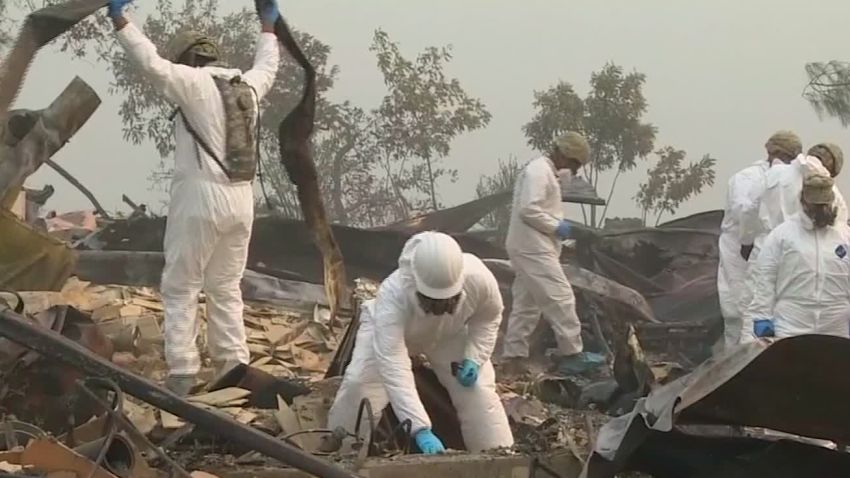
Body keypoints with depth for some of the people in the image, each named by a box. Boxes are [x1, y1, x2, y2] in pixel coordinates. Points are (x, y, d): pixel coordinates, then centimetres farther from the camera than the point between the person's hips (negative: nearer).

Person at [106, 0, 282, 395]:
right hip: (240, 199, 7)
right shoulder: (248, 84, 12)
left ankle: (182, 373, -3)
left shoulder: (195, 83, -8)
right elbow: (267, 67, 34)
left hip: (202, 197, -6)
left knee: (180, 288, 1)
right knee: (226, 286, 15)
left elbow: (152, 64, -22)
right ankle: (234, 367, 13)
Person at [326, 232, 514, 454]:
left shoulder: (479, 279, -39)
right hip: (389, 330, -2)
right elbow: (394, 370, -55)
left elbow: (489, 316, -12)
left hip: (451, 334, 2)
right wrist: (421, 430, -63)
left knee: (477, 389, -10)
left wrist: (474, 357, -25)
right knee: (359, 384, -19)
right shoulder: (392, 296, -48)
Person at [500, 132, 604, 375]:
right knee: (561, 299, -10)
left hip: (530, 249, 11)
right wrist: (556, 226, -16)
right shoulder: (538, 171, -14)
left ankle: (513, 358, 12)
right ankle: (572, 355, -8)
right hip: (533, 248, -11)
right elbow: (528, 209, -23)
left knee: (526, 304, 11)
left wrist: (558, 226, 9)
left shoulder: (545, 172, 19)